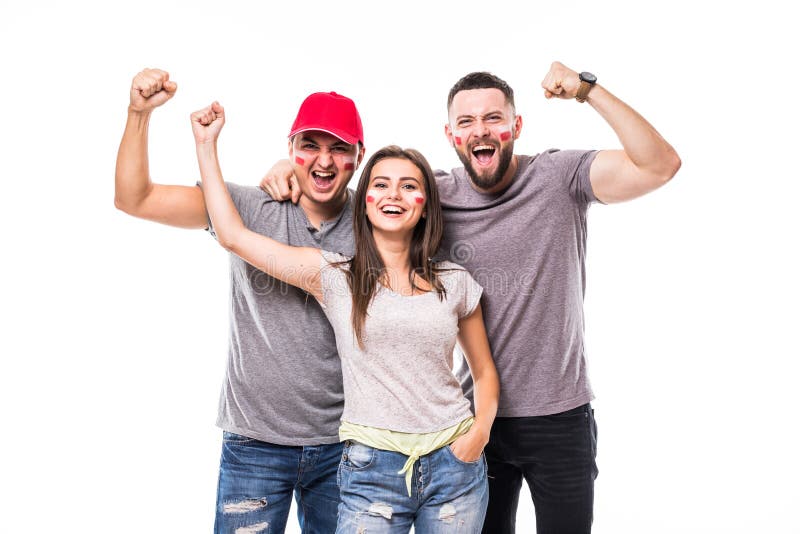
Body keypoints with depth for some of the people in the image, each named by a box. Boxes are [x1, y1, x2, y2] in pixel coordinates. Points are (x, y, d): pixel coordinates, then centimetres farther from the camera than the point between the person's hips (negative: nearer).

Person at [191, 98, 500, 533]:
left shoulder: (454, 282, 6)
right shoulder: (334, 276, 0)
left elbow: (484, 371, 15)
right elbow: (233, 236, -2)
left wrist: (480, 431, -2)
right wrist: (206, 145, 3)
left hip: (454, 466, 2)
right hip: (372, 468, -2)